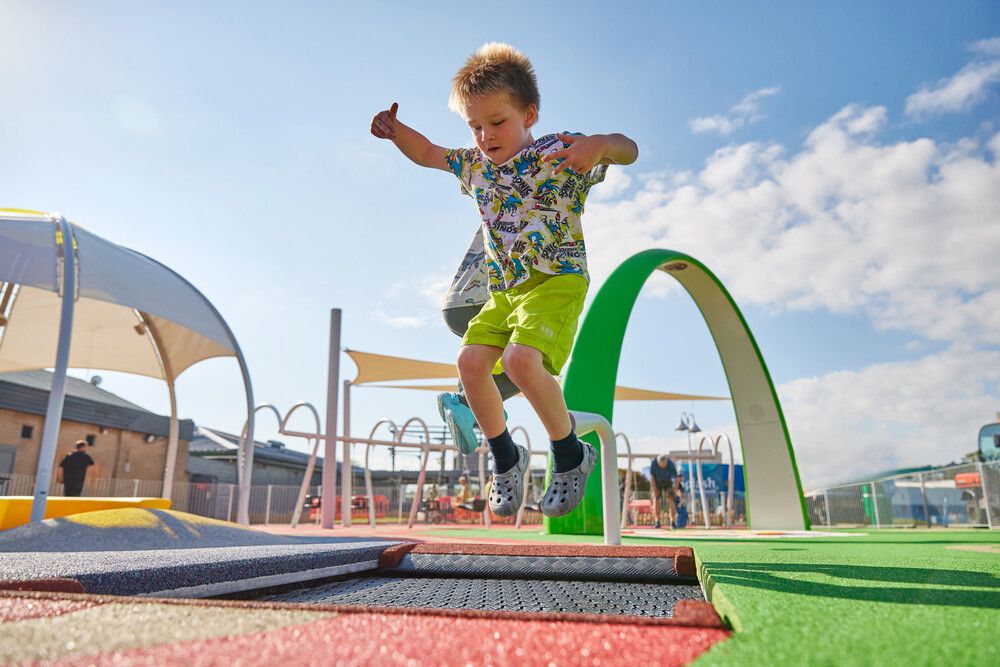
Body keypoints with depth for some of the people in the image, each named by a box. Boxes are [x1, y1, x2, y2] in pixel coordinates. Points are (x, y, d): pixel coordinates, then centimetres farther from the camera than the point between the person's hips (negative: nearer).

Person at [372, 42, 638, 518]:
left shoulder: (559, 151, -5)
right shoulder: (474, 165, 12)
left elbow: (628, 150, -10)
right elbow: (427, 153, 25)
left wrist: (600, 145, -33)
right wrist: (396, 131, 4)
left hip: (557, 281, -7)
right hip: (505, 289, 7)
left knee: (521, 359, -28)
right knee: (470, 360, -9)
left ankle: (570, 455, -5)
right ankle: (505, 458, 12)